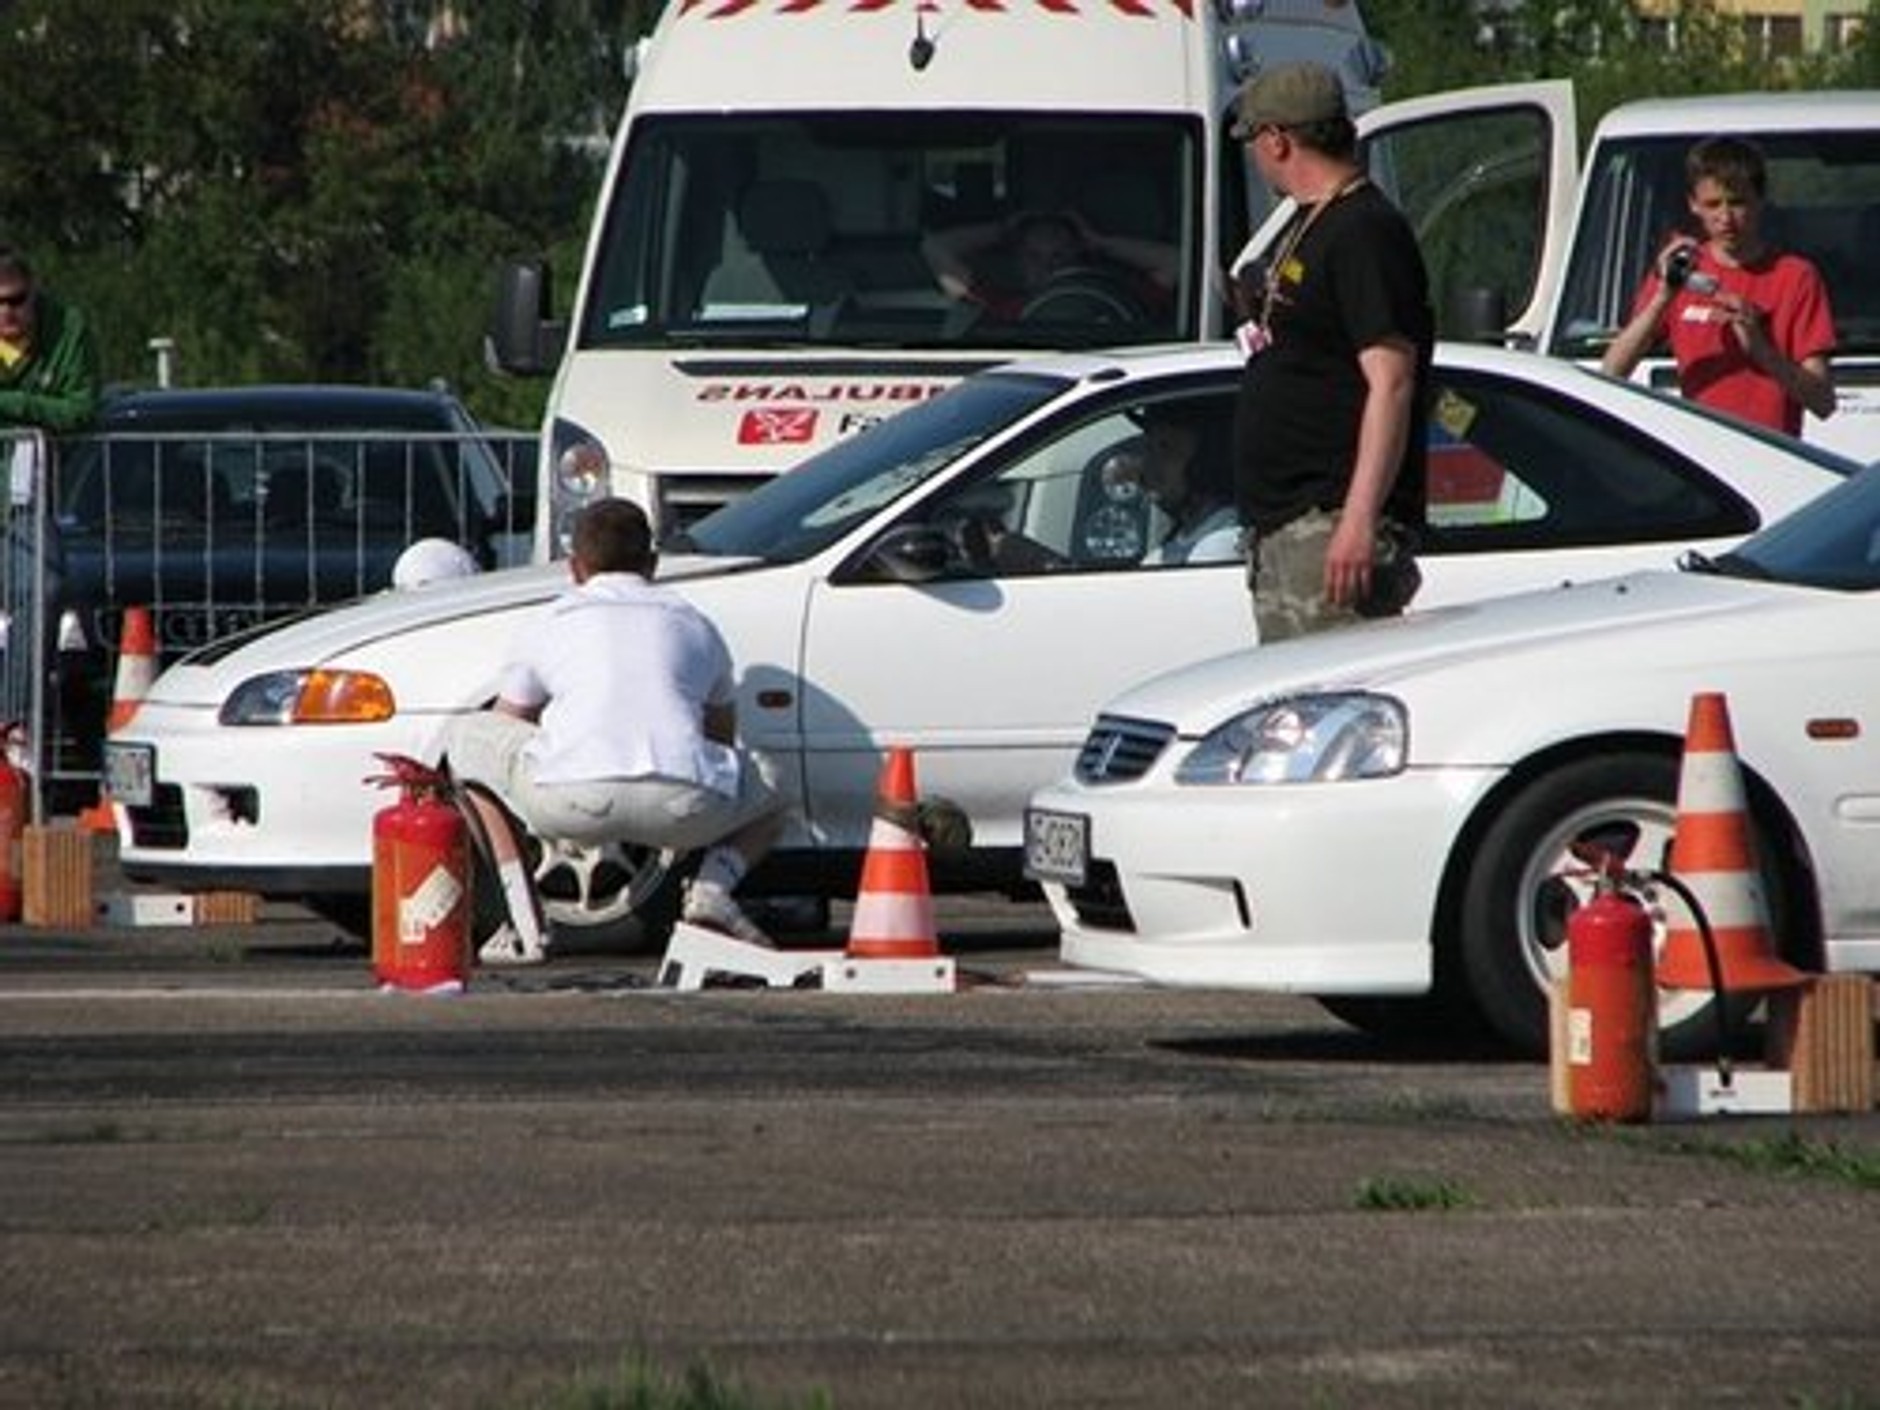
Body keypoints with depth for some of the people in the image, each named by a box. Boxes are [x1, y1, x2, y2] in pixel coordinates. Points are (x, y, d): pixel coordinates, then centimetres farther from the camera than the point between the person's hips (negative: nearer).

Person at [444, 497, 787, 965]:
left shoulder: (550, 625, 25)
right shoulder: (692, 623, 30)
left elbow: (505, 728, 37)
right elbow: (723, 731, 43)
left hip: (571, 800, -2)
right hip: (684, 804, 2)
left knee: (466, 741, 27)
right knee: (767, 803, 36)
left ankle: (526, 926, 14)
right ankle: (713, 886, 2)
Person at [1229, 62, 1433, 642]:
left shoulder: (1366, 234, -14)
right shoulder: (1309, 227, 19)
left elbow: (1391, 382, -21)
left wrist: (1360, 519, -26)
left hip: (1331, 526, -11)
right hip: (1280, 526, 11)